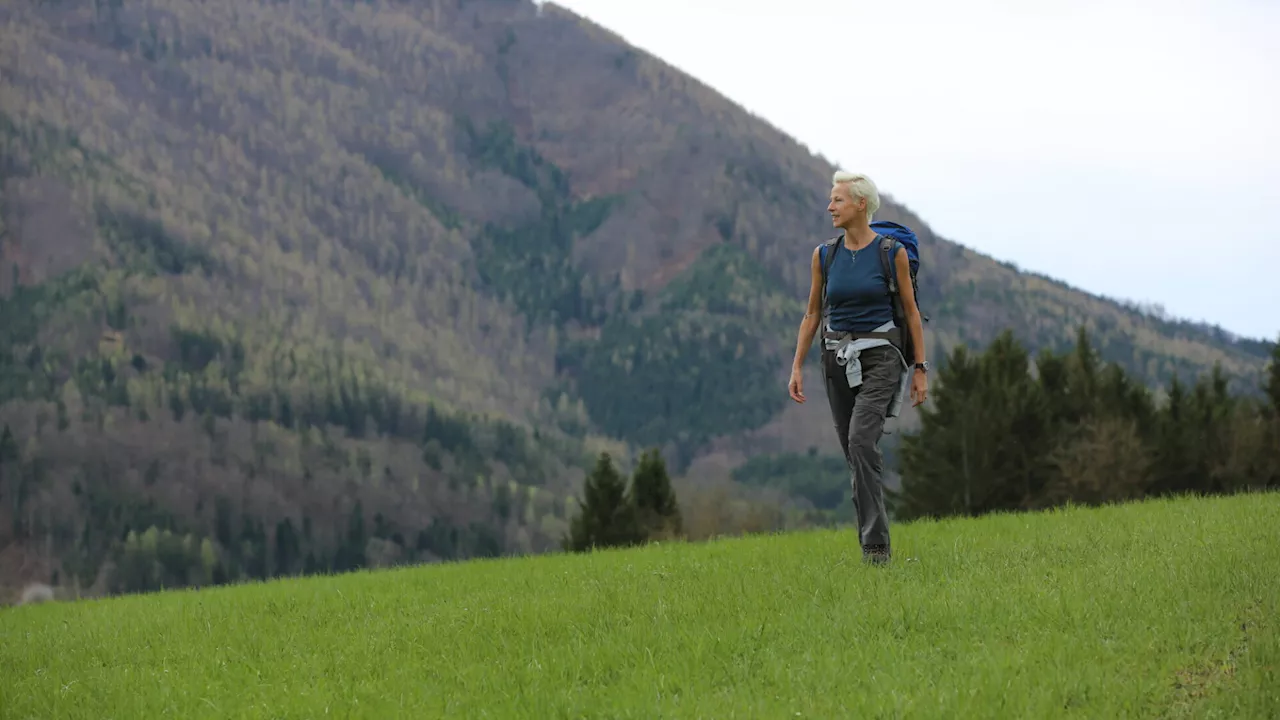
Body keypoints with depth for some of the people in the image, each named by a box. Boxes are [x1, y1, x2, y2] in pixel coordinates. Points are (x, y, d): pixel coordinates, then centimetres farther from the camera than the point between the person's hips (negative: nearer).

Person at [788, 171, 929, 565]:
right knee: (854, 453, 7)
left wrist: (920, 368, -1)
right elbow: (812, 313, 11)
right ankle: (873, 544, 18)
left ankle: (875, 543, -22)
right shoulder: (824, 255, 5)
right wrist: (797, 366, 5)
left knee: (862, 440, -23)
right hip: (837, 356, 5)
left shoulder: (892, 252, -5)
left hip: (879, 355, -5)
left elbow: (911, 311, 1)